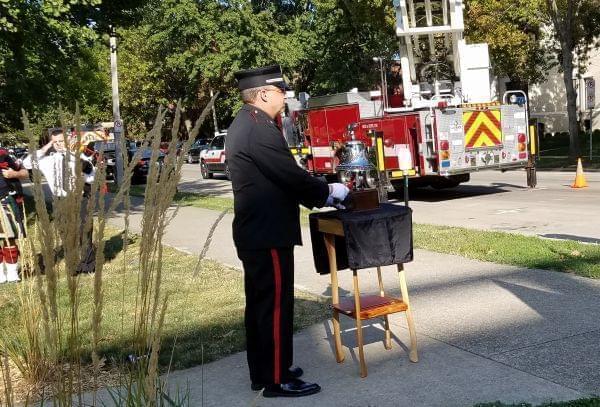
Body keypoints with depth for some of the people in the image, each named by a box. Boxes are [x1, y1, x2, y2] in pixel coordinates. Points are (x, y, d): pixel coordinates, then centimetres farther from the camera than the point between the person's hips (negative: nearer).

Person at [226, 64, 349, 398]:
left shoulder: (245, 124, 14)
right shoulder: (259, 130, -20)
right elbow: (292, 176, -20)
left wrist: (320, 195, 15)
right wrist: (329, 191, -4)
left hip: (255, 233, 11)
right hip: (269, 235, -11)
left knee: (260, 304, 16)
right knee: (275, 307, -2)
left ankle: (262, 371, 27)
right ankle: (276, 380, 7)